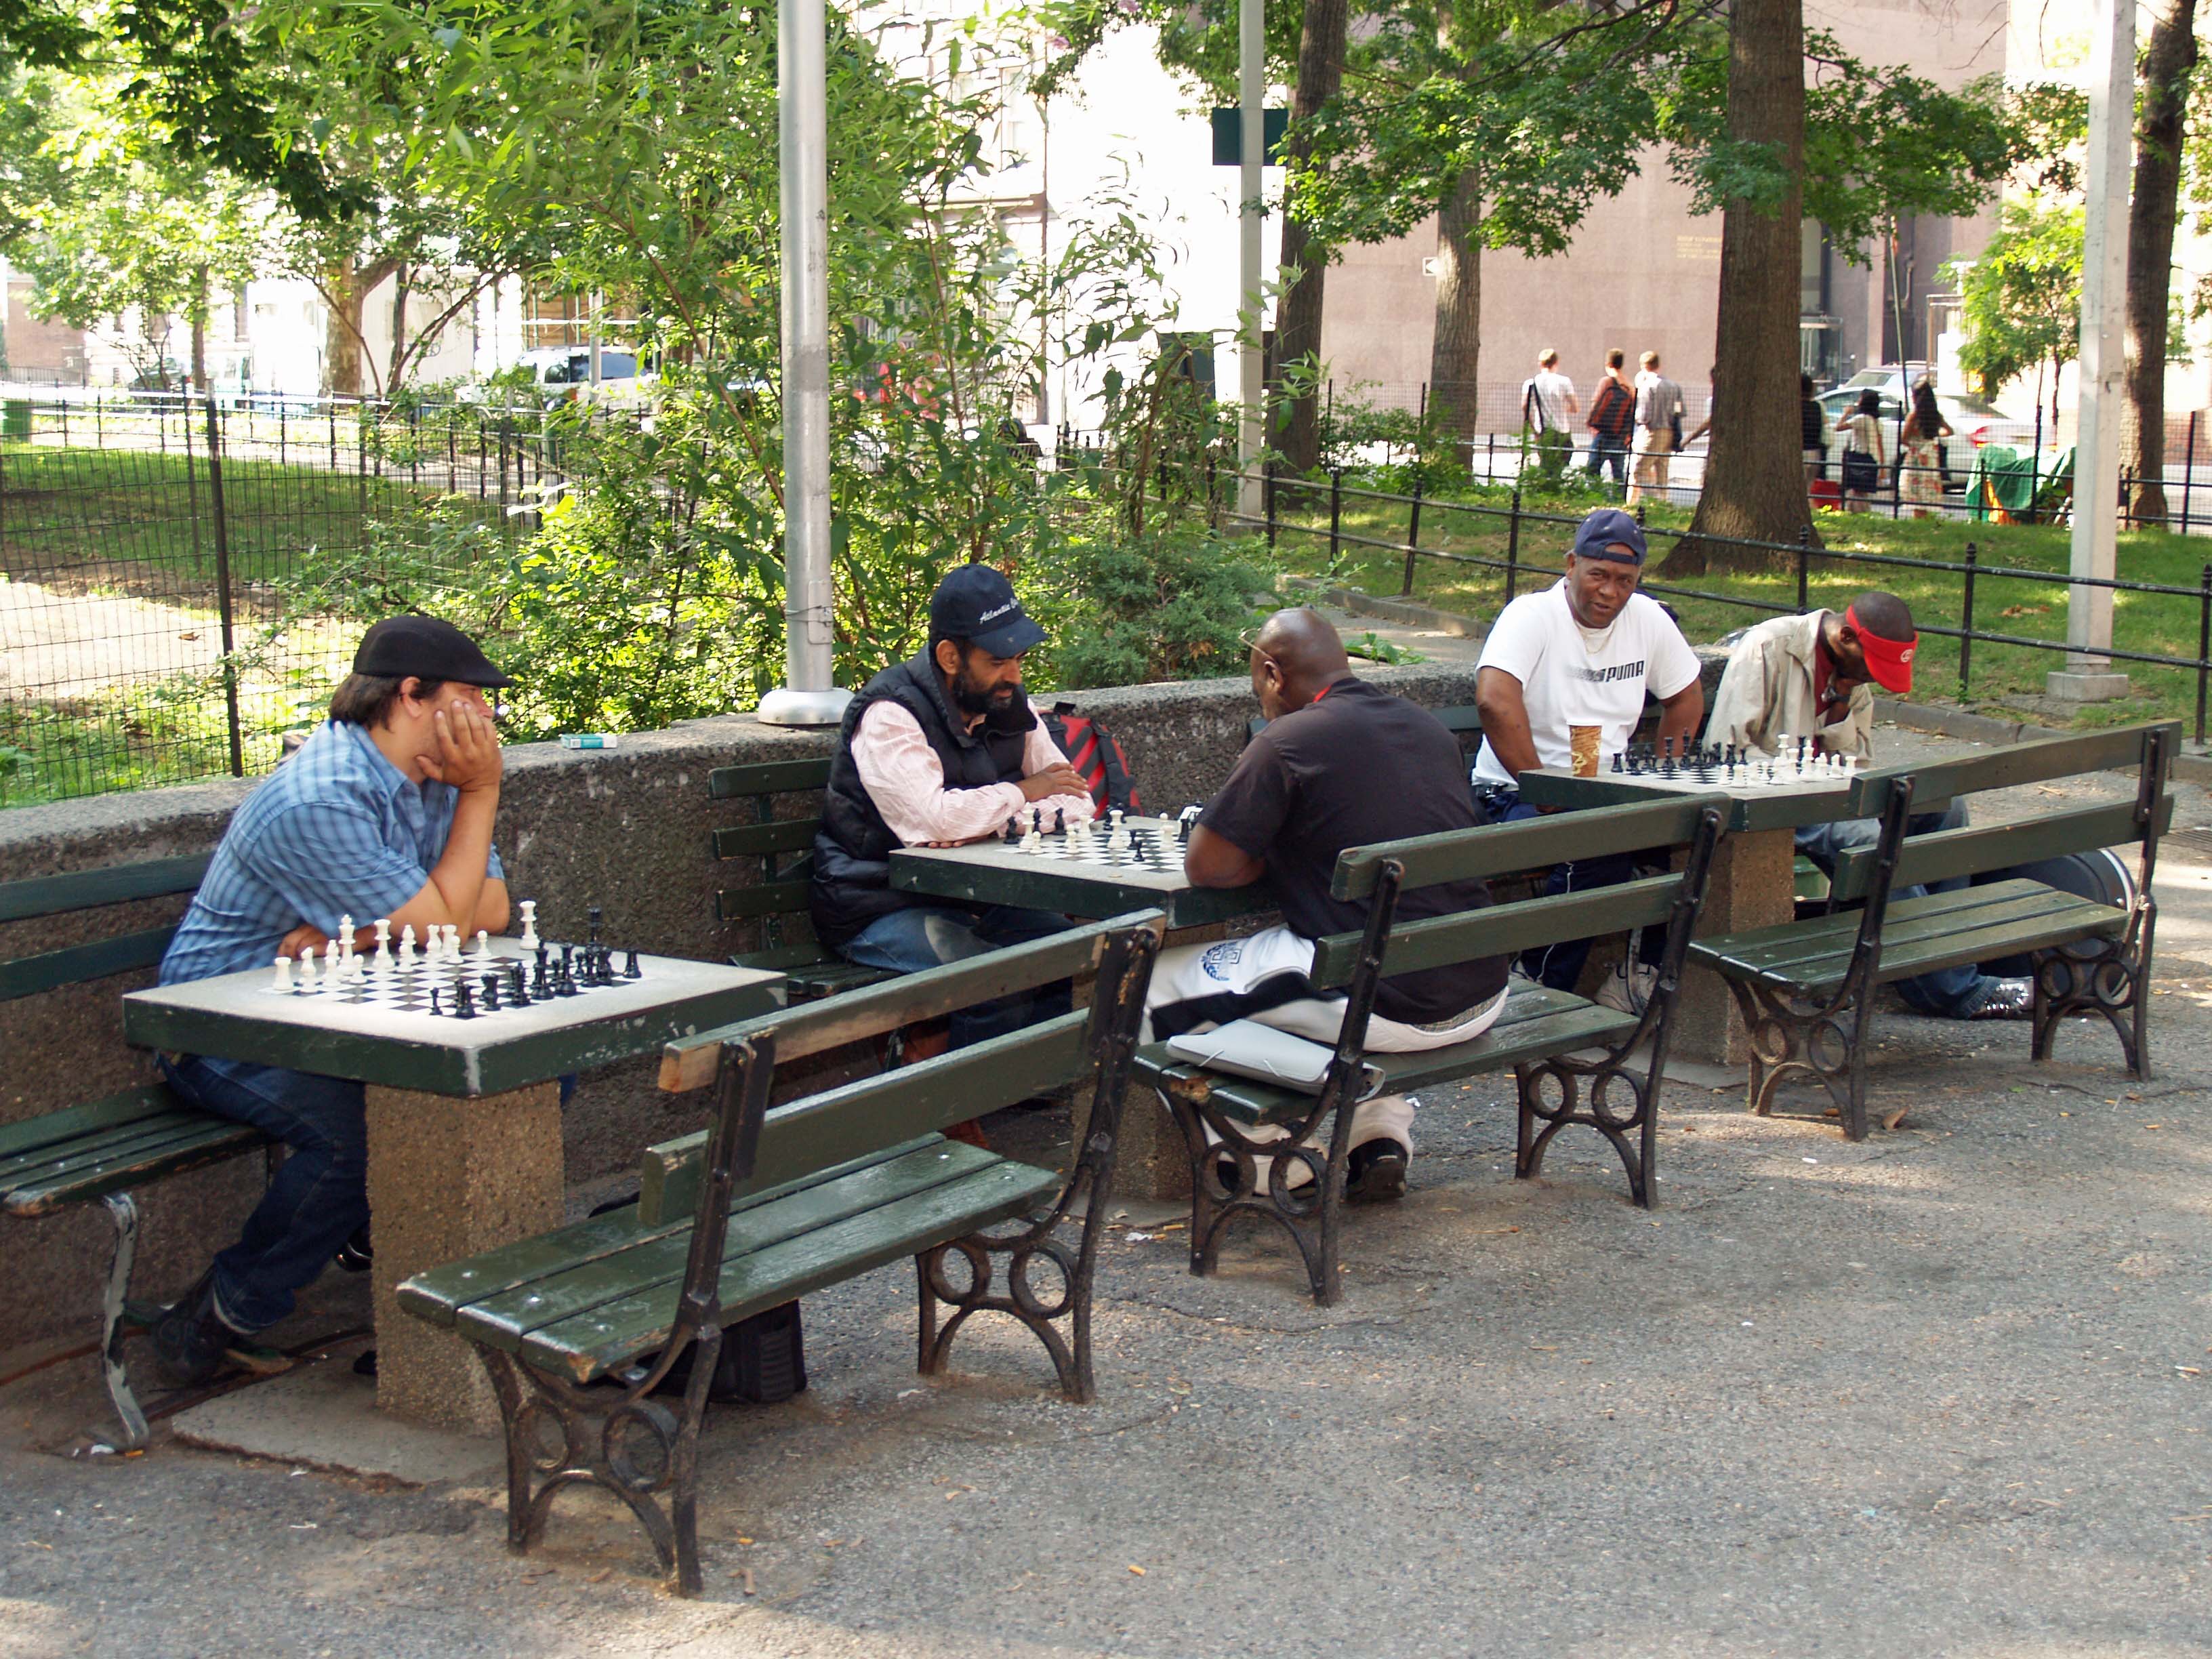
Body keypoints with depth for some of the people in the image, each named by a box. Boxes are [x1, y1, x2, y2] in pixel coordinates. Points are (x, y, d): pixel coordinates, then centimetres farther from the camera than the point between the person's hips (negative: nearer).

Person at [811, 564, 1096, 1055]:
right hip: (882, 910, -7)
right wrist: (1021, 793, -14)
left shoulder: (1007, 705, 6)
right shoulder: (888, 715, -18)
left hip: (971, 898, 7)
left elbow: (1077, 802, 2)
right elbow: (933, 819, -33)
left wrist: (989, 823, -18)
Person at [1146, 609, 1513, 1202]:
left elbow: (1204, 866, -10)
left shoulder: (1288, 742, -11)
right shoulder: (1431, 728, 12)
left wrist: (1268, 855, 9)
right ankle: (1382, 1137, 26)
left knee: (1164, 981, 8)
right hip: (1482, 997, 8)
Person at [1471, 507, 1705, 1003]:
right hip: (1516, 794, -6)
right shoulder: (1533, 616, -13)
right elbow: (1494, 699, -29)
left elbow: (1686, 697, 20)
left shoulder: (1648, 620, 6)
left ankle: (1645, 971, 1)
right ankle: (1544, 992, -20)